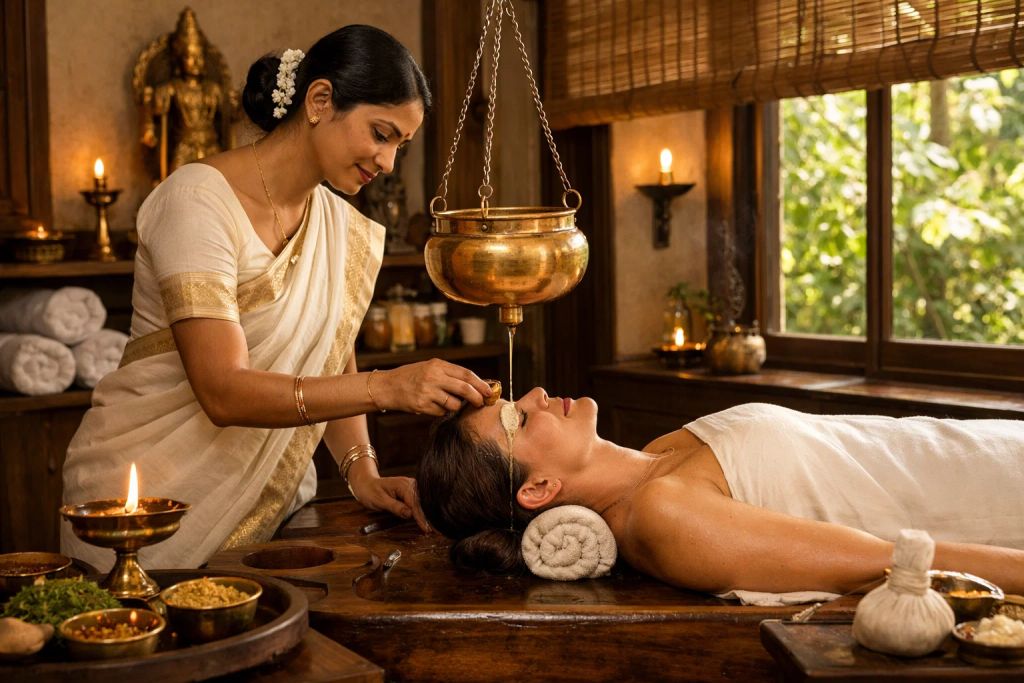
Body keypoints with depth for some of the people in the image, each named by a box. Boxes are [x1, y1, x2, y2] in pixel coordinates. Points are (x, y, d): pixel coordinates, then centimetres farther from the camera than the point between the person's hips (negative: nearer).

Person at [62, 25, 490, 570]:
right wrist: (387, 387, -32)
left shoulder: (341, 228, 5)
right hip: (151, 500, -6)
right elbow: (224, 392, -25)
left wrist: (363, 470, -8)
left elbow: (333, 370, 9)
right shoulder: (197, 201, -17)